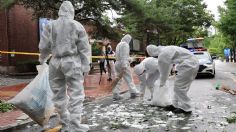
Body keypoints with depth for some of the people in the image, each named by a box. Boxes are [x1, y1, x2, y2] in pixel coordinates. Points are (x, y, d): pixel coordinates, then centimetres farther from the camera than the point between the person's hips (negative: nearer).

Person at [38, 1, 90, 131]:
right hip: (72, 62, -2)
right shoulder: (77, 26, 1)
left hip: (55, 62, 3)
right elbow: (84, 48, -2)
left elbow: (43, 46, 5)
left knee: (59, 95, 12)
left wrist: (42, 59, 24)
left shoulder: (50, 25, 5)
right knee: (76, 94, 1)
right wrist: (85, 66, 2)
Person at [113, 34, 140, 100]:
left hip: (117, 63, 9)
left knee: (118, 80, 8)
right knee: (129, 79, 1)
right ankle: (133, 92, 9)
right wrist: (124, 65, -22)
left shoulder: (119, 44, 20)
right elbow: (124, 56, -18)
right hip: (123, 64, -9)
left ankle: (116, 95, 5)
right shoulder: (125, 44, -9)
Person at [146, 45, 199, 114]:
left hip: (188, 65, -10)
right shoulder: (165, 49, 18)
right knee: (178, 86, 15)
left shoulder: (162, 56, -11)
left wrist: (161, 83, 19)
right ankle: (175, 105, 23)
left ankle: (185, 109, 3)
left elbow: (163, 72, 1)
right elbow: (168, 66, 33)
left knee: (179, 87, -2)